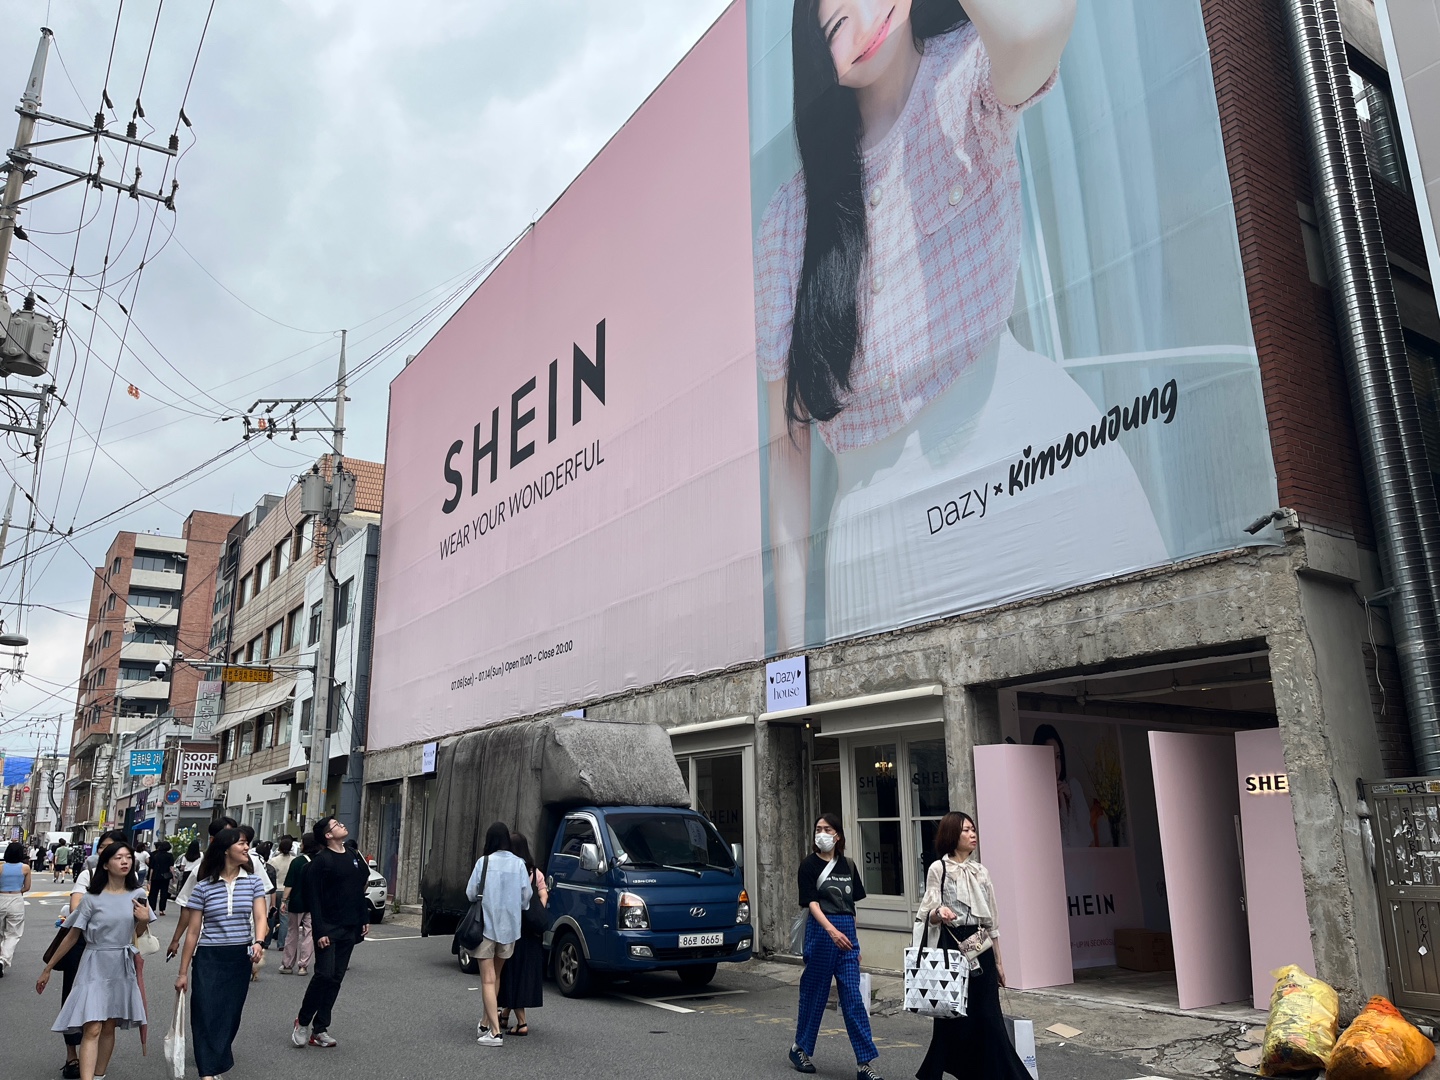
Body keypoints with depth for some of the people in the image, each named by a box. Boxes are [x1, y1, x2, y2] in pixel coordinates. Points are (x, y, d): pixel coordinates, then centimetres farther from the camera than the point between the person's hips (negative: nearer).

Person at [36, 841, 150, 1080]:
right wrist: (47, 969, 1)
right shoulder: (92, 898, -9)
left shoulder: (137, 895, 0)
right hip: (95, 966, -3)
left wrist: (144, 921, -10)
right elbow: (72, 936, -2)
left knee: (109, 1027, 10)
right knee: (92, 1029, -12)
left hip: (123, 968, 3)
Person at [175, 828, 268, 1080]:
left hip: (240, 957, 2)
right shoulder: (203, 886, -5)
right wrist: (183, 972, 1)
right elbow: (193, 931, -1)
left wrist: (258, 942, -30)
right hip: (208, 957, -2)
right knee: (206, 1013, -6)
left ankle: (218, 1057, 34)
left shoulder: (253, 882, -1)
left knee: (230, 1013, 11)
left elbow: (260, 917, -8)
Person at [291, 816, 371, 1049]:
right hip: (328, 929, -6)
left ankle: (320, 1029, 14)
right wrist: (320, 930, -18)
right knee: (324, 974, -10)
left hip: (349, 929, 6)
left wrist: (364, 920, 12)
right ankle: (302, 1023, 10)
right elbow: (314, 898, -13)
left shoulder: (353, 857, 12)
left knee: (336, 979, 7)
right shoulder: (321, 861, -10)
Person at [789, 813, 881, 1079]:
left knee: (853, 998, -1)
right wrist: (832, 930, -29)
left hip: (847, 933, 4)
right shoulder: (809, 866, -4)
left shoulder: (848, 866, 10)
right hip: (821, 932, -3)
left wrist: (854, 941, 14)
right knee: (814, 993, 7)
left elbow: (851, 906, 16)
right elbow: (812, 904, -14)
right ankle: (800, 1048, 27)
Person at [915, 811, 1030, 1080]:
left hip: (981, 949, 5)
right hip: (952, 947, -4)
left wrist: (998, 961, 13)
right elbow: (929, 916, -9)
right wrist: (939, 912, -33)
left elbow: (991, 920, 14)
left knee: (988, 1017, 3)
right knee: (953, 1016, -1)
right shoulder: (938, 868, -5)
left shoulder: (981, 872, 11)